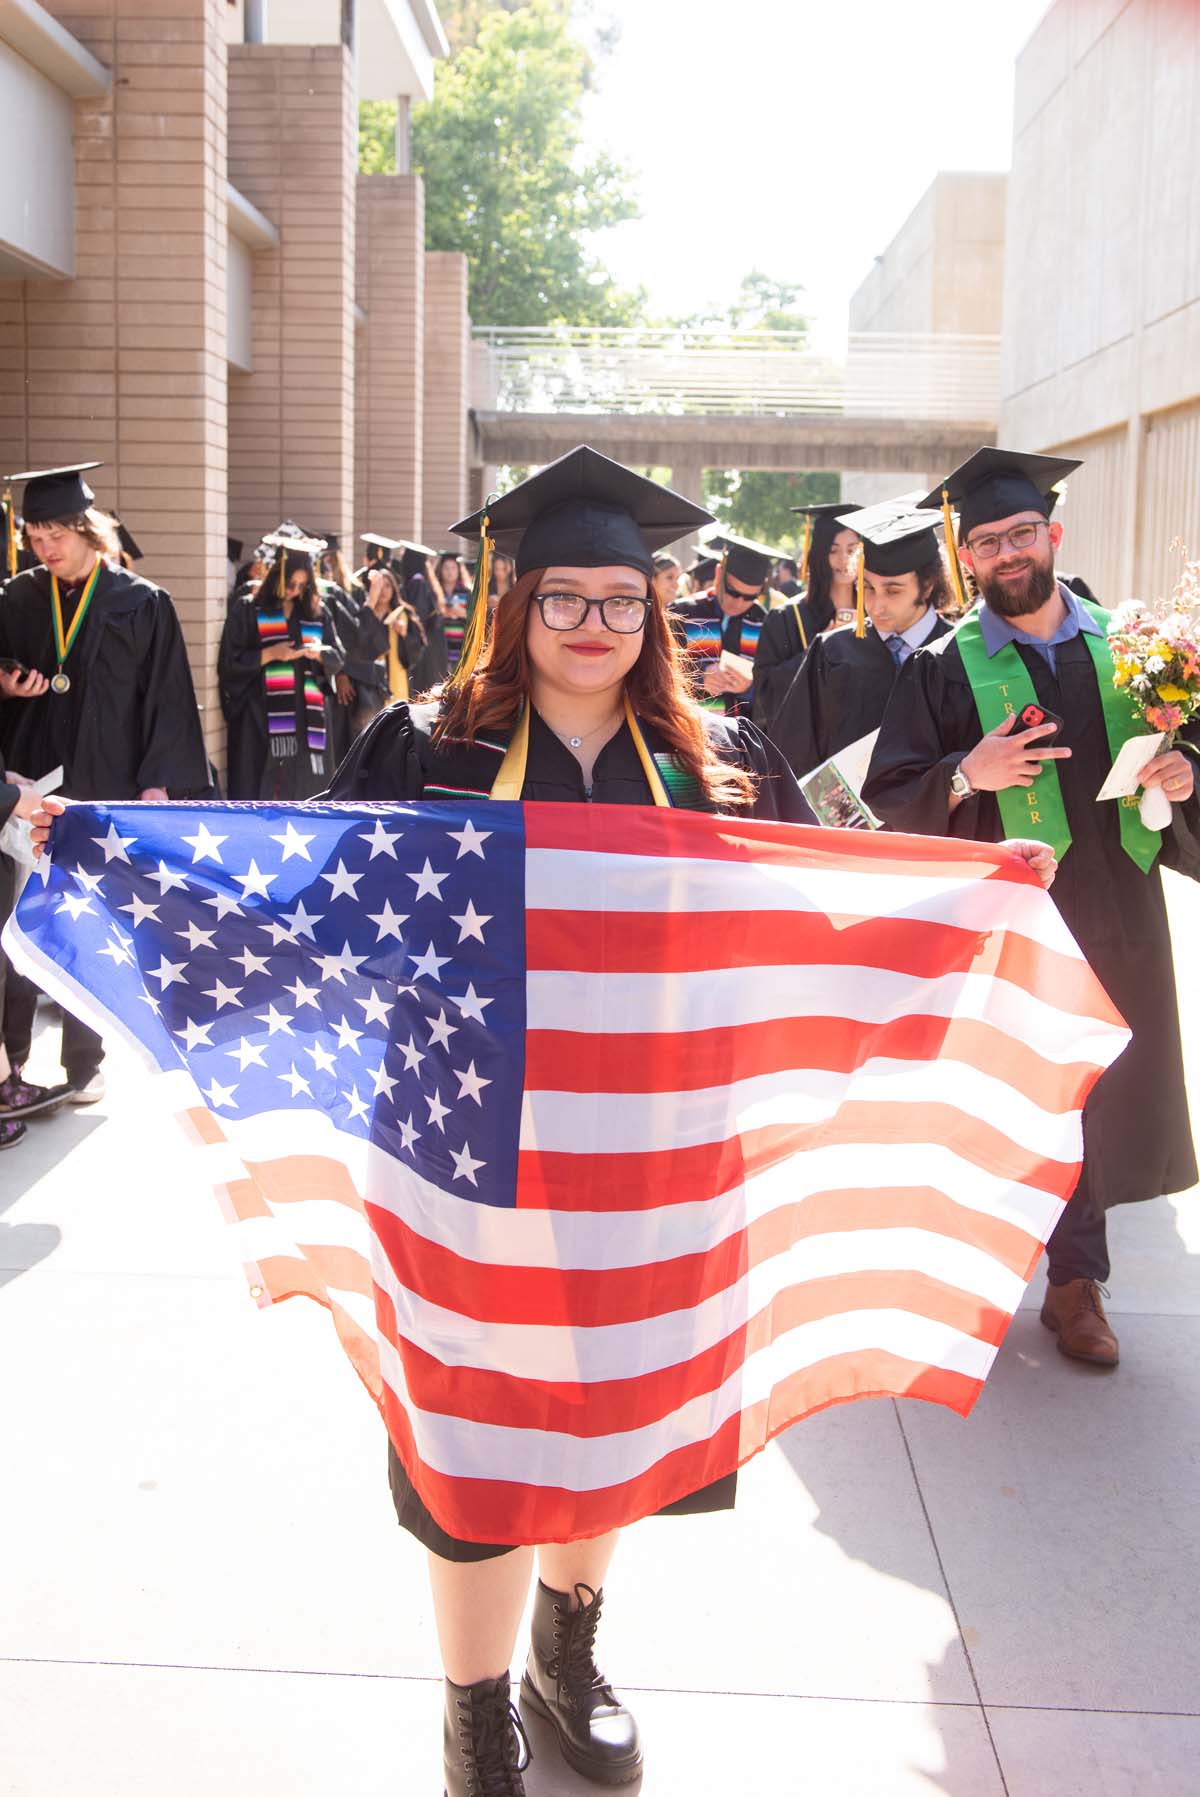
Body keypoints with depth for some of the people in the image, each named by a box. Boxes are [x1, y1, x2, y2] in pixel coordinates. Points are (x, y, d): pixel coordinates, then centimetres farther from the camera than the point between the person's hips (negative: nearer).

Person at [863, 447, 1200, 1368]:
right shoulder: (942, 670, -1)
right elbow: (889, 797, -5)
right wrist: (967, 775, -22)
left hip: (1112, 920, 3)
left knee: (1093, 1097, 10)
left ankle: (1077, 1279, 26)